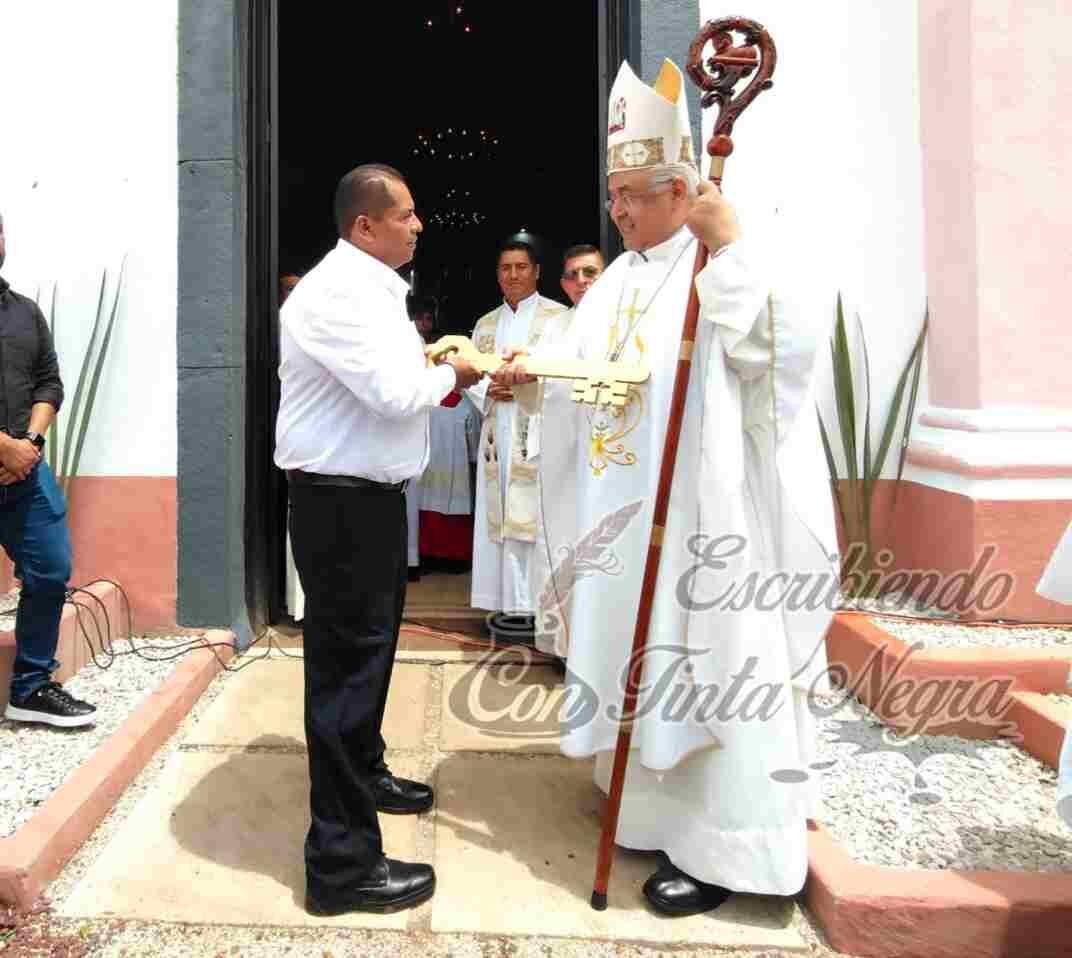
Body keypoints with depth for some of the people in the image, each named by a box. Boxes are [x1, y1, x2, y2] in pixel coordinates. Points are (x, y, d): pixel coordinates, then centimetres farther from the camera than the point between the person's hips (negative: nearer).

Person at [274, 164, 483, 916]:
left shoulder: (374, 288, 16)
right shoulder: (337, 291, -17)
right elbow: (394, 392, -24)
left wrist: (441, 374, 7)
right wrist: (448, 371, -7)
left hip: (375, 494, 11)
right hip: (342, 504, -11)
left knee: (371, 649, 24)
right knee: (347, 664, -4)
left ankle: (364, 772, 46)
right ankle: (343, 862, 8)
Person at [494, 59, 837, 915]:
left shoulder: (728, 266, -7)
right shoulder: (616, 283, 15)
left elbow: (784, 347, -24)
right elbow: (585, 385, 18)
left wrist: (730, 249, -26)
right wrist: (533, 381, 0)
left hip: (700, 518, -8)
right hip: (624, 517, 8)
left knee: (703, 667, -2)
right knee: (645, 661, 15)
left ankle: (722, 849, 12)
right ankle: (662, 812, 32)